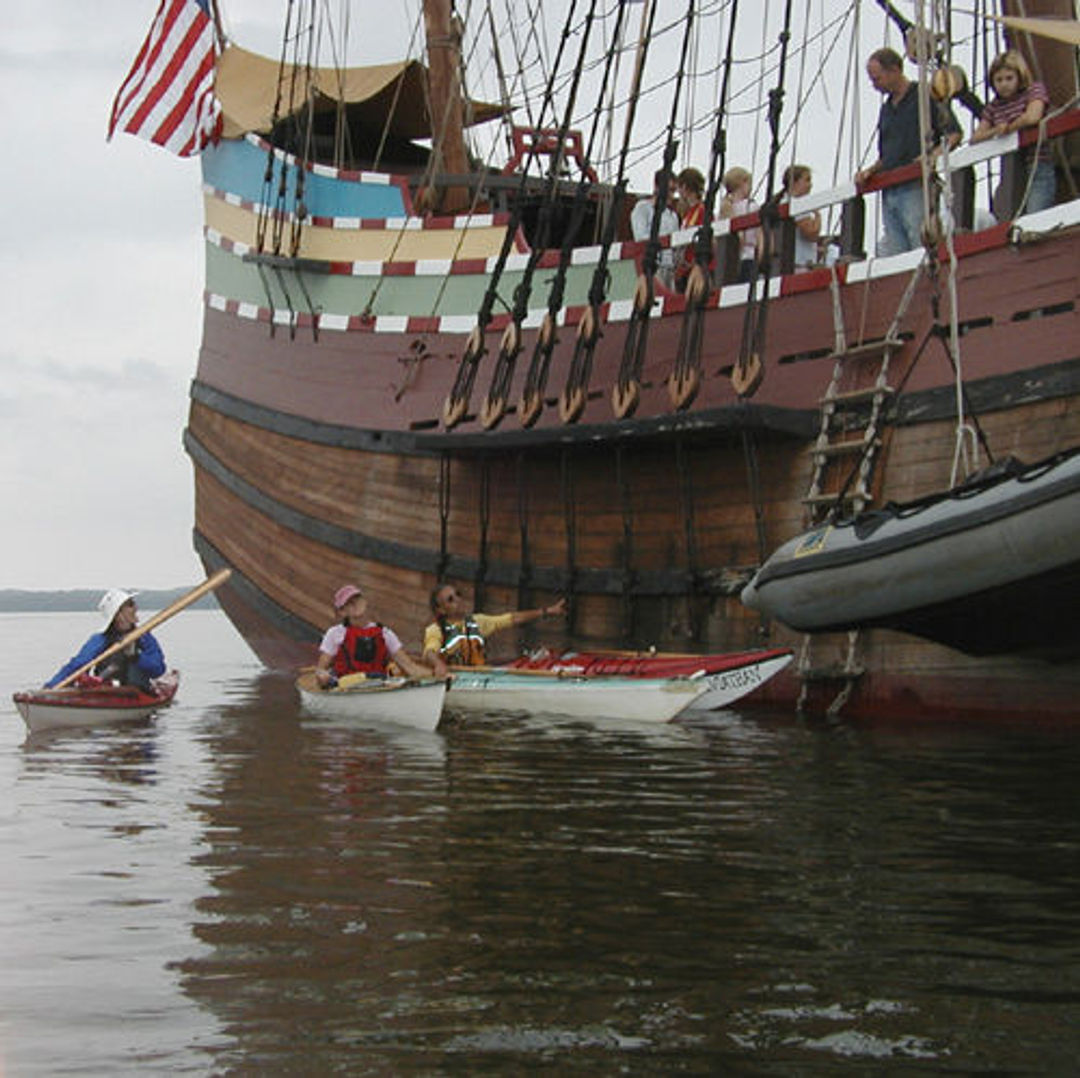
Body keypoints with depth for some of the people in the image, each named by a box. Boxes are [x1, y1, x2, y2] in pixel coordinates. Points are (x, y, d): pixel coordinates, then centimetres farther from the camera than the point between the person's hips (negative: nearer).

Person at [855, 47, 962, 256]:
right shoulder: (886, 109, 24)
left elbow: (954, 134, -5)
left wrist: (934, 155, -21)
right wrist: (871, 171, 10)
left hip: (916, 186, -7)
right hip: (889, 191, 7)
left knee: (921, 245, -14)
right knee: (893, 253, 1)